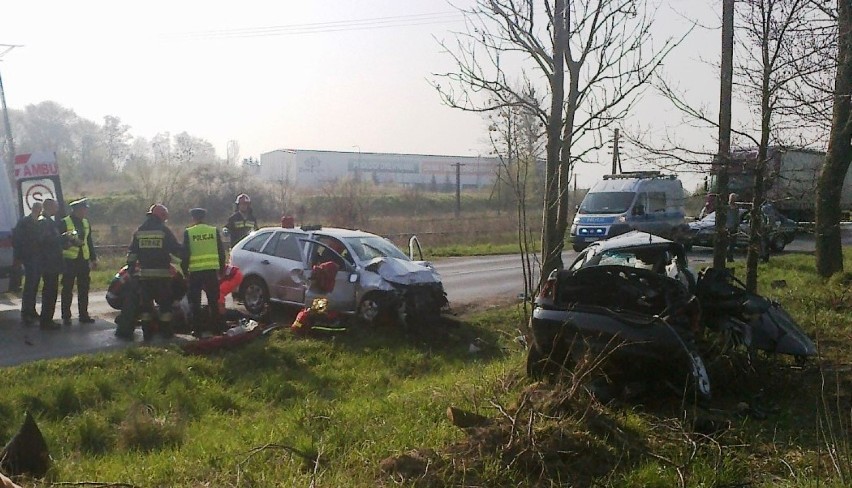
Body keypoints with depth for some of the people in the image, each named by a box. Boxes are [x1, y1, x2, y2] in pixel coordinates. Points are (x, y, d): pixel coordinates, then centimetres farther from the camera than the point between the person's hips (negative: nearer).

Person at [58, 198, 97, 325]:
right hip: (69, 261, -5)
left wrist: (93, 258, 15)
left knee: (84, 289, 7)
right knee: (67, 289, 1)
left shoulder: (86, 223, 15)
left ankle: (83, 315, 14)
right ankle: (66, 317, 6)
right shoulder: (64, 223, -4)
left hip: (84, 261, 5)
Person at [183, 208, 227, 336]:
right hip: (212, 270, 2)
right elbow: (221, 252, 6)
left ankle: (198, 328, 6)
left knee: (195, 301, 7)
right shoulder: (214, 231, 4)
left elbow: (185, 253, -3)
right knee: (213, 301, 10)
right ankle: (217, 327, 11)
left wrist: (184, 270, 6)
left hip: (195, 271, -2)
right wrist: (221, 269, 14)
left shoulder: (188, 232, -2)